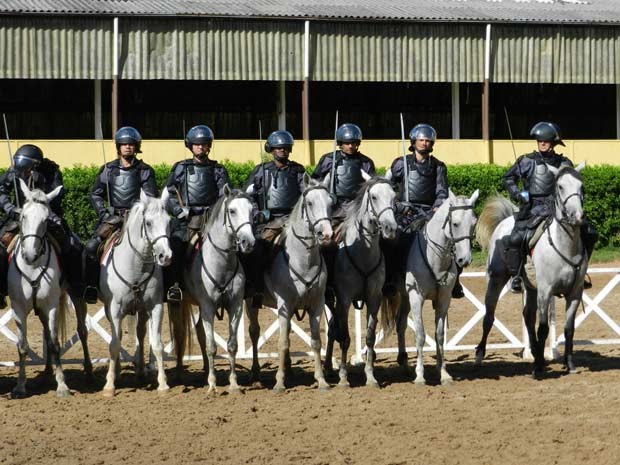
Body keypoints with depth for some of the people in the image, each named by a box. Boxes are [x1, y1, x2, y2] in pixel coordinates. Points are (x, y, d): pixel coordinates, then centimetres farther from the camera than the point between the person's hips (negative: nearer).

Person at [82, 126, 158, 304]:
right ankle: (91, 285, -7)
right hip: (113, 216, 1)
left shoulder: (145, 171, 7)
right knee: (91, 246, -18)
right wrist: (104, 214, -2)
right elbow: (95, 195, 12)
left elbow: (150, 198, 2)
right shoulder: (108, 170, 12)